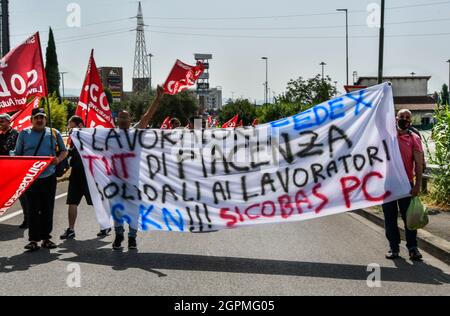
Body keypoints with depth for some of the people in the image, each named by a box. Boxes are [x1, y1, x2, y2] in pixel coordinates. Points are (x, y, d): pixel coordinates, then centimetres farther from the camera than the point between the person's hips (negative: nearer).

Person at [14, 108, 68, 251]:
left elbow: (64, 151, 15)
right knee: (33, 210, -2)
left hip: (49, 177, 2)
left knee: (48, 209, 7)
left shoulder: (54, 133, 8)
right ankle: (33, 239, 4)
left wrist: (58, 159, -6)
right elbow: (18, 155, 7)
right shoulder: (24, 134, 5)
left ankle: (46, 238, 17)